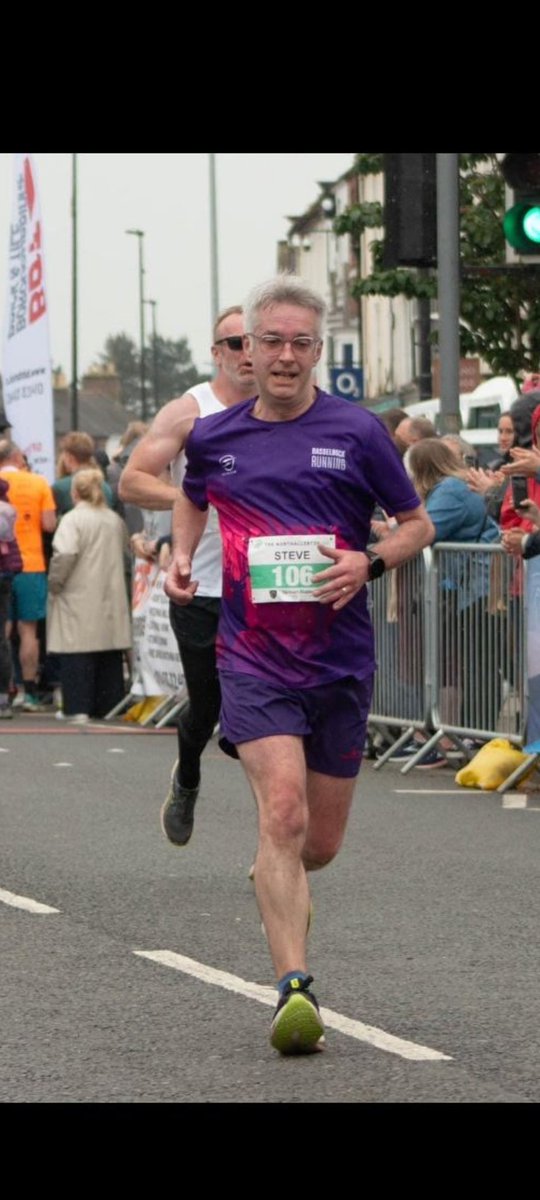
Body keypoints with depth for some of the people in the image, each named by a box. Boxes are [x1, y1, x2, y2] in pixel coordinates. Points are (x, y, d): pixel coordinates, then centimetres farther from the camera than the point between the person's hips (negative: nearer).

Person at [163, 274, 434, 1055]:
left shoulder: (358, 432, -1)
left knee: (321, 842, 10)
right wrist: (181, 557, 9)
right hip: (253, 659, -1)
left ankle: (278, 881, 47)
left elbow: (418, 525, 7)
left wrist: (368, 563, -12)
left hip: (341, 660, 1)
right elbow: (192, 497, 28)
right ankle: (294, 990, -23)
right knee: (283, 811, -21)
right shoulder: (213, 438, 5)